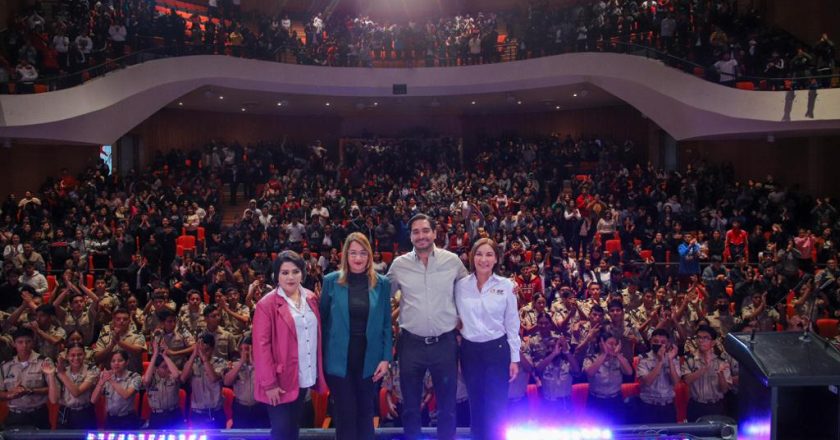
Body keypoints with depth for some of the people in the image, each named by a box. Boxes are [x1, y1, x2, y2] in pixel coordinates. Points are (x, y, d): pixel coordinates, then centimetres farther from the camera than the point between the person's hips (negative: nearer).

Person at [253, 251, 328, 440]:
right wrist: (269, 383, -16)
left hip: (304, 377, 6)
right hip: (280, 380, -5)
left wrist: (318, 372, 9)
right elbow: (261, 346, -14)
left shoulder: (311, 298, 6)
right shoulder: (266, 305, -13)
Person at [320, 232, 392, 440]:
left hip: (369, 357, 1)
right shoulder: (331, 281, -3)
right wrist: (321, 357, -2)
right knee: (345, 413, 7)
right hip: (339, 358, -1)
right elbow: (323, 320, 1)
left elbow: (387, 323, 2)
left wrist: (386, 357, -4)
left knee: (366, 411, 14)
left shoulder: (382, 283, 1)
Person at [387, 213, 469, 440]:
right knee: (410, 404, 14)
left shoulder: (452, 260, -3)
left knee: (447, 404, 12)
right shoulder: (399, 264, -2)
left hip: (444, 343, 0)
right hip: (411, 343, 1)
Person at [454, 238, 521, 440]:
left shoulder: (506, 285, -4)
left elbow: (512, 324, -1)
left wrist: (515, 358, -1)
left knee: (496, 406, 2)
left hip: (497, 349, -2)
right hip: (469, 350, 2)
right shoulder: (460, 285, -1)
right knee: (475, 404, 12)